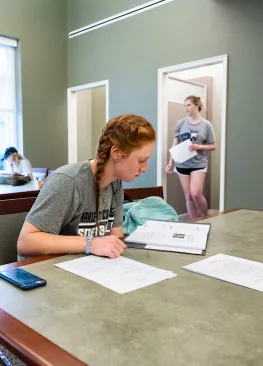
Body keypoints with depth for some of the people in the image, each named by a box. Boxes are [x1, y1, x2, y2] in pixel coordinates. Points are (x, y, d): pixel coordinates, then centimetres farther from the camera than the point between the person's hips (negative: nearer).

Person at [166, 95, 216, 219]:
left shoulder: (206, 125, -2)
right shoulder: (181, 123, 3)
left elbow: (213, 146, 3)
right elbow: (175, 144, 7)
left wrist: (198, 147, -14)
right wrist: (170, 162, 0)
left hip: (199, 164, -2)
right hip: (182, 164, 3)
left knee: (196, 193, -14)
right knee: (188, 196, 4)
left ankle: (206, 218, 12)